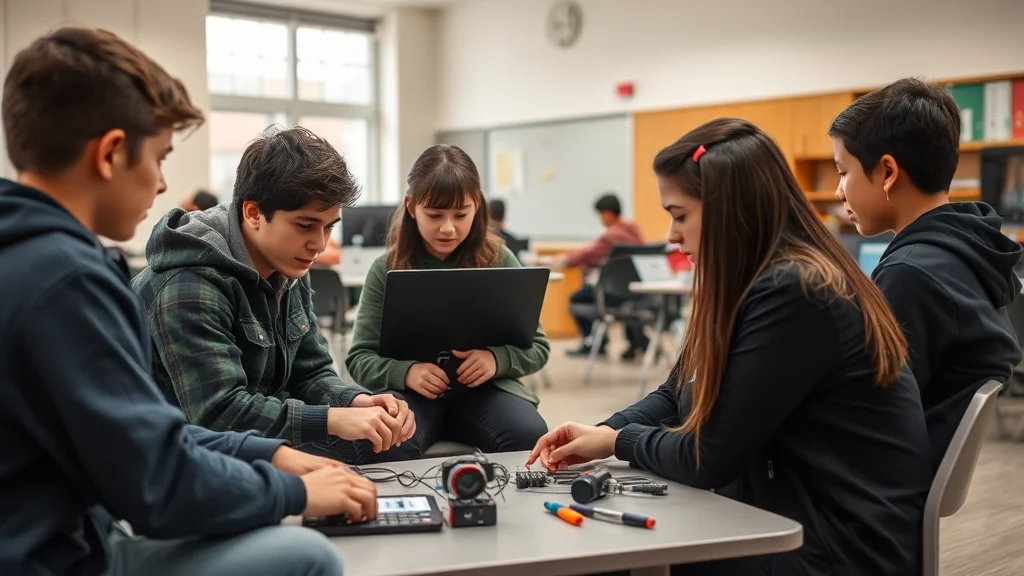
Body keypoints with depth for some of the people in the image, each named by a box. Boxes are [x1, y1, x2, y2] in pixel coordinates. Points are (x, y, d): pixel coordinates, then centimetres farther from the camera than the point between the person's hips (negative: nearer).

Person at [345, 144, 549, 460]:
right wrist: (406, 372, -21)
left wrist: (497, 359, -18)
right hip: (411, 390, -1)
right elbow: (360, 357, 1)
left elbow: (537, 347, 5)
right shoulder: (387, 269, 0)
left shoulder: (499, 261, 1)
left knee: (531, 436, -30)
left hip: (482, 387, 1)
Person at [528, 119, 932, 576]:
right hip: (794, 519, 8)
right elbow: (678, 396, 13)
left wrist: (621, 440, -3)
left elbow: (709, 459, -20)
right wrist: (604, 432, -4)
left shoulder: (793, 294, -23)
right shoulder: (755, 284, 7)